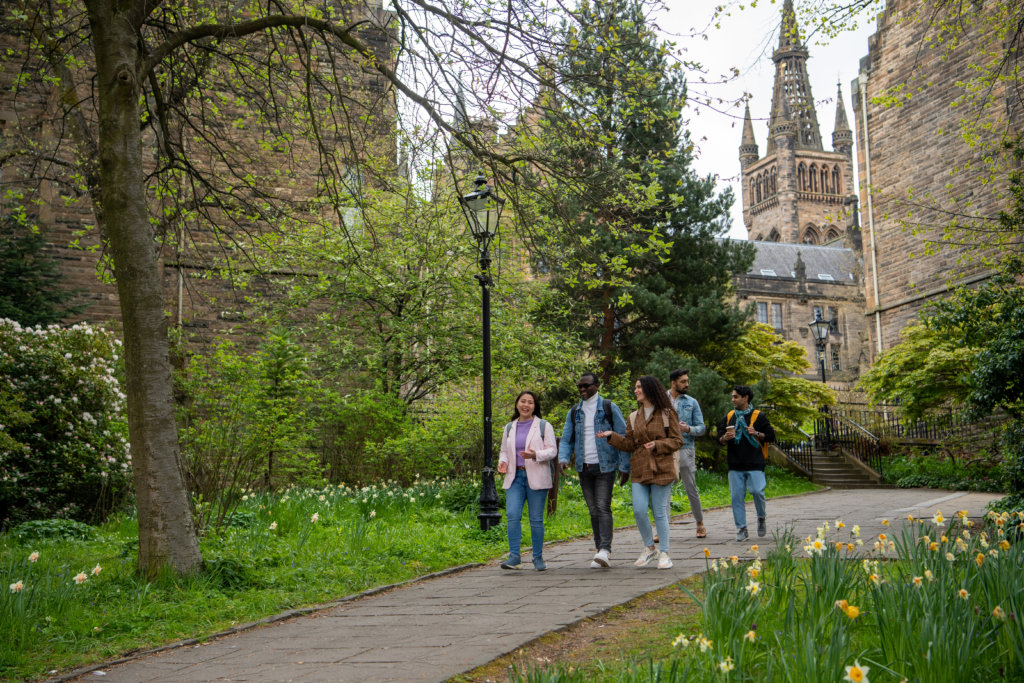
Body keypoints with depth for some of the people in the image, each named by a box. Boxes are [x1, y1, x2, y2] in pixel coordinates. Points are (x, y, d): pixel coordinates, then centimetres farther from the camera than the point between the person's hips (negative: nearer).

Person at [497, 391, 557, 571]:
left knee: (536, 519, 0)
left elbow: (552, 450, -2)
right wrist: (502, 462, 0)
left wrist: (535, 455, -20)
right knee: (512, 515, -12)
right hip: (515, 477, 3)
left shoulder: (544, 426, 3)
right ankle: (514, 557, -10)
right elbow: (504, 450, 22)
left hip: (536, 478, -3)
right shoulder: (509, 428, 15)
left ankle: (538, 558, 12)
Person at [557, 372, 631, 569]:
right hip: (584, 468, 4)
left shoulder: (609, 408, -1)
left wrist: (624, 466, -7)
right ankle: (600, 549, 12)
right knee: (593, 510, 7)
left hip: (605, 466, -4)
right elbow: (566, 440, 12)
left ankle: (605, 550, -18)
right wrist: (563, 459, -8)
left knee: (603, 508, -13)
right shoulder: (574, 412, 10)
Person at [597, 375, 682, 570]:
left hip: (661, 469, -4)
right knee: (639, 510, -5)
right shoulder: (634, 417, 14)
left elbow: (677, 441, -1)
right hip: (639, 470, 4)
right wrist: (611, 436, -2)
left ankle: (664, 553, 13)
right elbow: (629, 444, 12)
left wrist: (657, 445, -16)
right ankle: (649, 548, 17)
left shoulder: (667, 414, 1)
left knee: (660, 512, -1)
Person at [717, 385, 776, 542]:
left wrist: (756, 434, -13)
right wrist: (725, 438, -5)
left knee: (757, 491, -13)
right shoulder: (729, 417, 14)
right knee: (736, 496, 0)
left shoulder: (758, 416, 3)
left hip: (754, 464, -3)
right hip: (735, 465, 3)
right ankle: (741, 529, 7)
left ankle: (762, 517, 16)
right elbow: (719, 437, 18)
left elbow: (771, 436, 3)